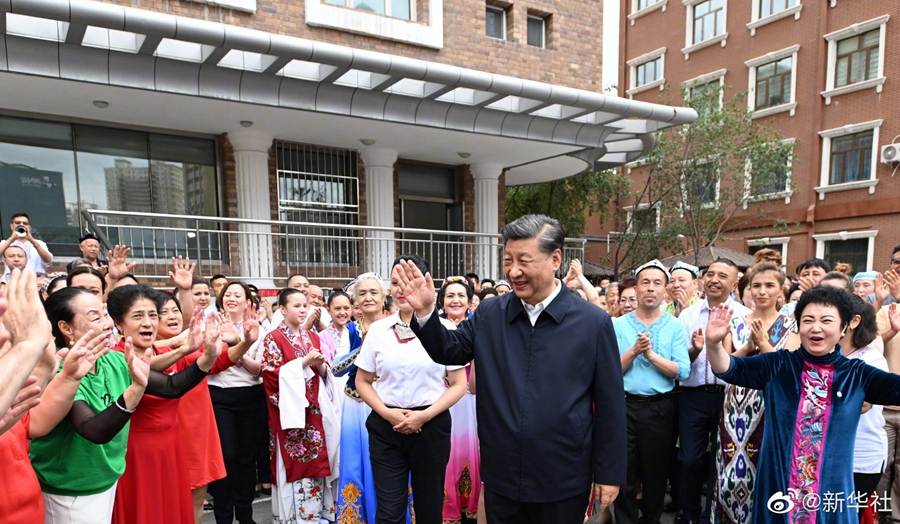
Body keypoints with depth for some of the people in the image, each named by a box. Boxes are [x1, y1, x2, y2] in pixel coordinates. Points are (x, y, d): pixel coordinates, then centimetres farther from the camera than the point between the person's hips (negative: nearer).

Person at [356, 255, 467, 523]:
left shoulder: (444, 329, -5)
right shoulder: (377, 330, 2)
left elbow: (459, 384, -2)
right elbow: (362, 382, 7)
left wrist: (424, 415, -13)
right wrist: (387, 413, -8)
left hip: (431, 426, -1)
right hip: (386, 427, 1)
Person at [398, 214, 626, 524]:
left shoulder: (594, 322, -10)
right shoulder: (489, 314, -3)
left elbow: (610, 405, -5)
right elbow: (449, 352, 7)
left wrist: (609, 473, -1)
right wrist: (424, 312, -11)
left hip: (563, 483, -2)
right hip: (500, 478, 3)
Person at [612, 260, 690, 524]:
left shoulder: (675, 326, 0)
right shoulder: (618, 324, -1)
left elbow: (683, 371, -10)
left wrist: (652, 355, -19)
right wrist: (634, 351, -21)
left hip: (660, 408, 1)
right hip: (624, 405, 0)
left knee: (655, 472, 15)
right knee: (623, 472, 7)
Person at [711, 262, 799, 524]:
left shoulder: (790, 326, 2)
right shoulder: (736, 322, 5)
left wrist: (762, 341, -18)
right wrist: (748, 346, -14)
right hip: (736, 410, 2)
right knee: (731, 472, 3)